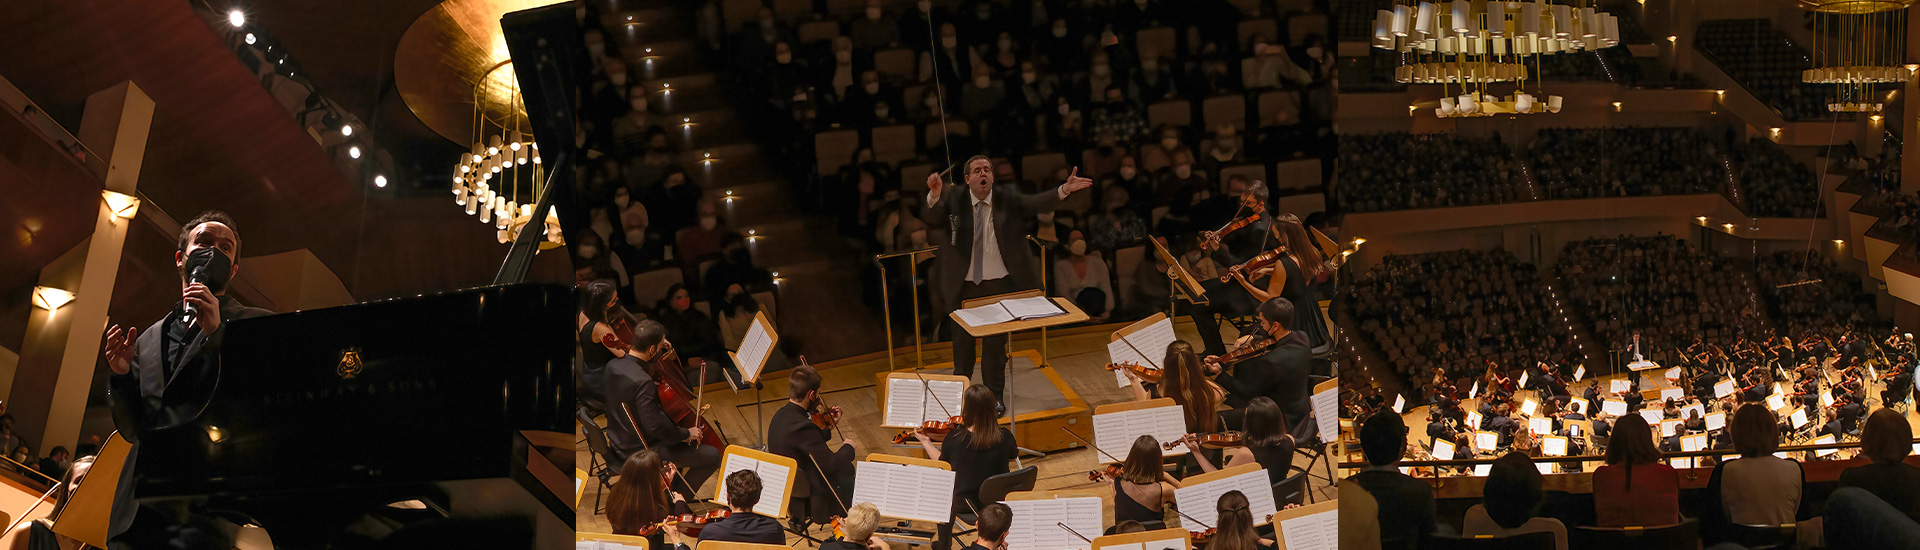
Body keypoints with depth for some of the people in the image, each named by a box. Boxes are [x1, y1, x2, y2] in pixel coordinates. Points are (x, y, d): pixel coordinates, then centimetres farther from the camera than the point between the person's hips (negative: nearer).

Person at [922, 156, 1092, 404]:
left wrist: (1064, 190, -33)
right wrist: (934, 196, -42)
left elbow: (1036, 203, -16)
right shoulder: (954, 198, -6)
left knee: (997, 342, 11)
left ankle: (995, 395, 30)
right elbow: (930, 219, -20)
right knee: (963, 342, 15)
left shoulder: (1007, 197, -3)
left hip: (999, 284, 0)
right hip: (963, 285, 0)